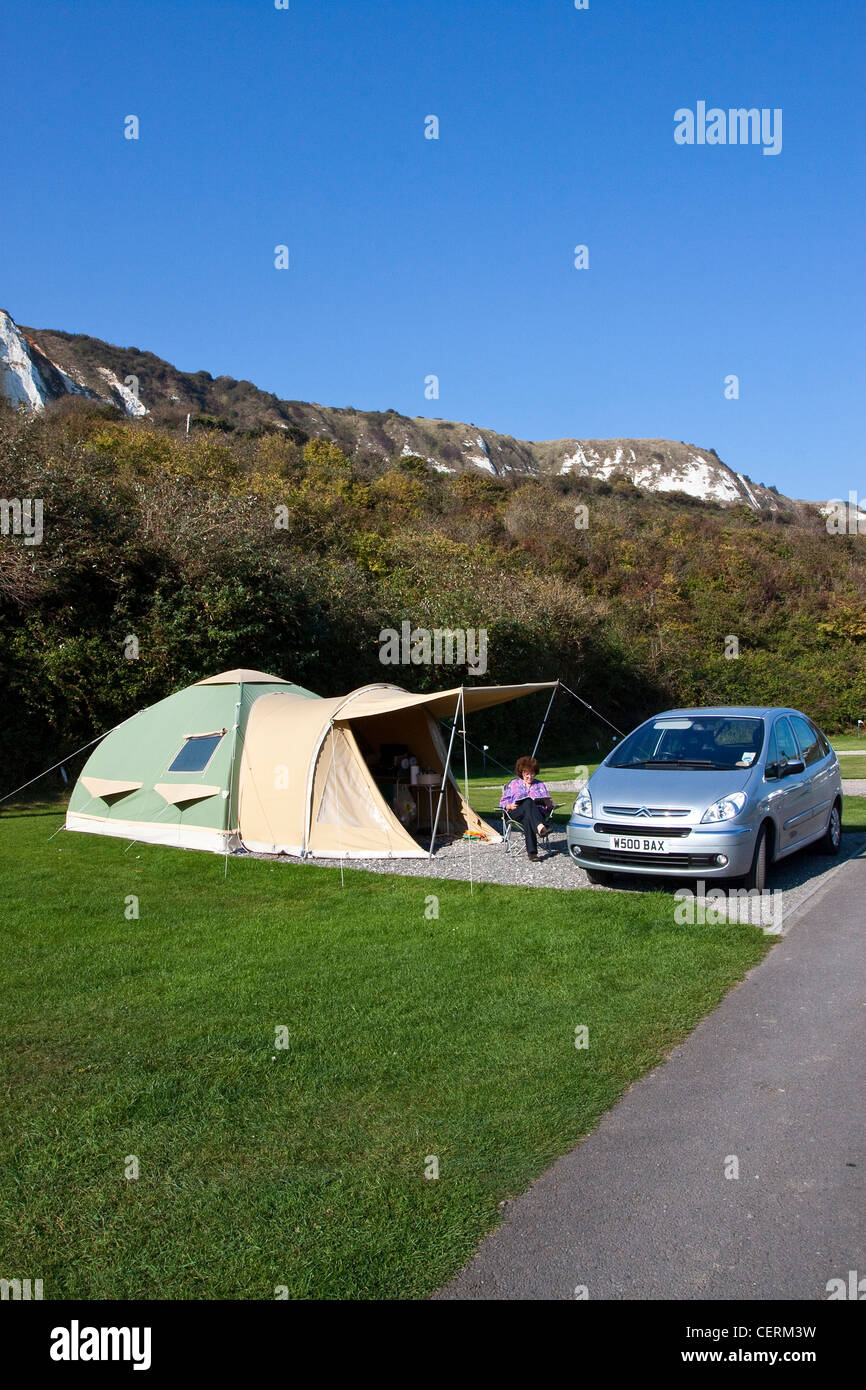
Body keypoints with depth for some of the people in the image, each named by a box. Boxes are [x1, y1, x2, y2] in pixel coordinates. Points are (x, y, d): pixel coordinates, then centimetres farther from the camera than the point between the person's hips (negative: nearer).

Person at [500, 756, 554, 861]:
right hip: (516, 813, -1)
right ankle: (540, 828, -63)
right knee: (528, 802, -37)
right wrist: (509, 806, -6)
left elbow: (549, 804, 19)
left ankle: (531, 852, -53)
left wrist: (549, 803, -6)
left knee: (527, 819, -38)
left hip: (537, 812, 1)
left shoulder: (540, 785, 27)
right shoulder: (514, 784, 24)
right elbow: (503, 801, 17)